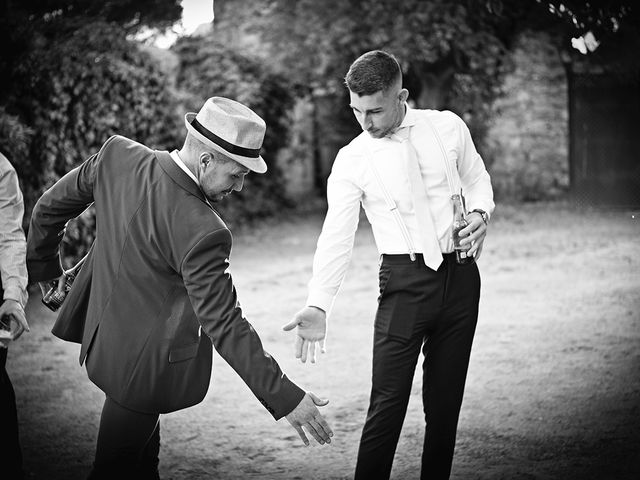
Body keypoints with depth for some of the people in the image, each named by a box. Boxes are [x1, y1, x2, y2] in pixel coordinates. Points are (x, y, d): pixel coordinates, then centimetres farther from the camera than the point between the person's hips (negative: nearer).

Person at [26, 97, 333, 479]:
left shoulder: (118, 154, -11)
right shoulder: (201, 232, -30)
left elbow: (50, 207, 4)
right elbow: (224, 326, -27)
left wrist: (45, 266, 22)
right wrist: (286, 398, -21)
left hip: (103, 332, 8)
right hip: (144, 361, -8)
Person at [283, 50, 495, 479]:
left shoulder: (448, 127, 1)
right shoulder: (352, 161, -5)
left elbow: (477, 179, 16)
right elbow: (337, 237, -10)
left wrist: (481, 212, -7)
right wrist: (318, 306, -21)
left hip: (460, 275, 2)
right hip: (404, 280, -2)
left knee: (446, 398, 7)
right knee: (388, 400, -9)